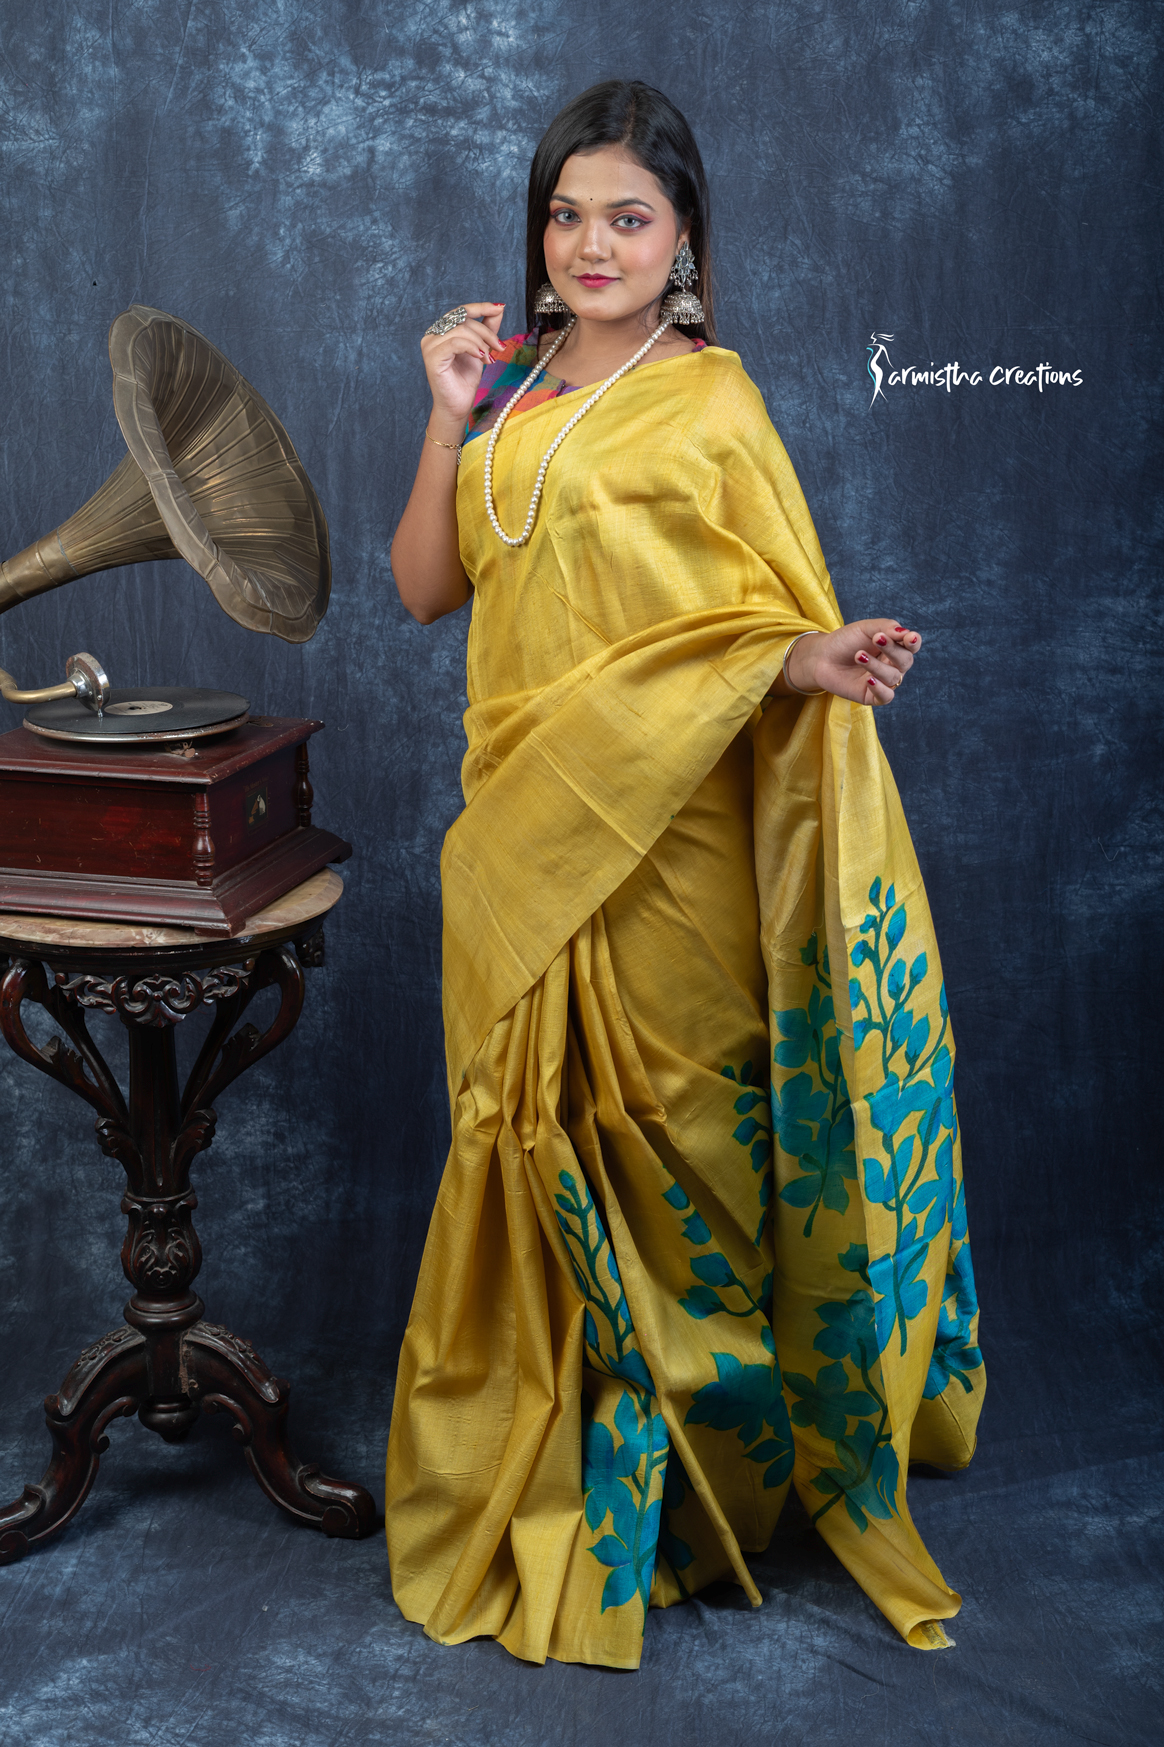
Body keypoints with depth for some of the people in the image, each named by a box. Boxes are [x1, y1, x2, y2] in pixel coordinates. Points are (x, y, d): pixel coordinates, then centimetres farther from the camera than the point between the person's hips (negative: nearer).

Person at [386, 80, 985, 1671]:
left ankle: (672, 1479, 20)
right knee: (538, 1149, 11)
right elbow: (425, 587, 9)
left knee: (664, 1137, 2)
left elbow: (766, 623, -6)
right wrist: (451, 414, -1)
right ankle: (540, 1473, 27)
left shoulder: (710, 404, -4)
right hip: (525, 828, 5)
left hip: (664, 837, -5)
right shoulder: (512, 392, 12)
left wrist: (824, 660, -28)